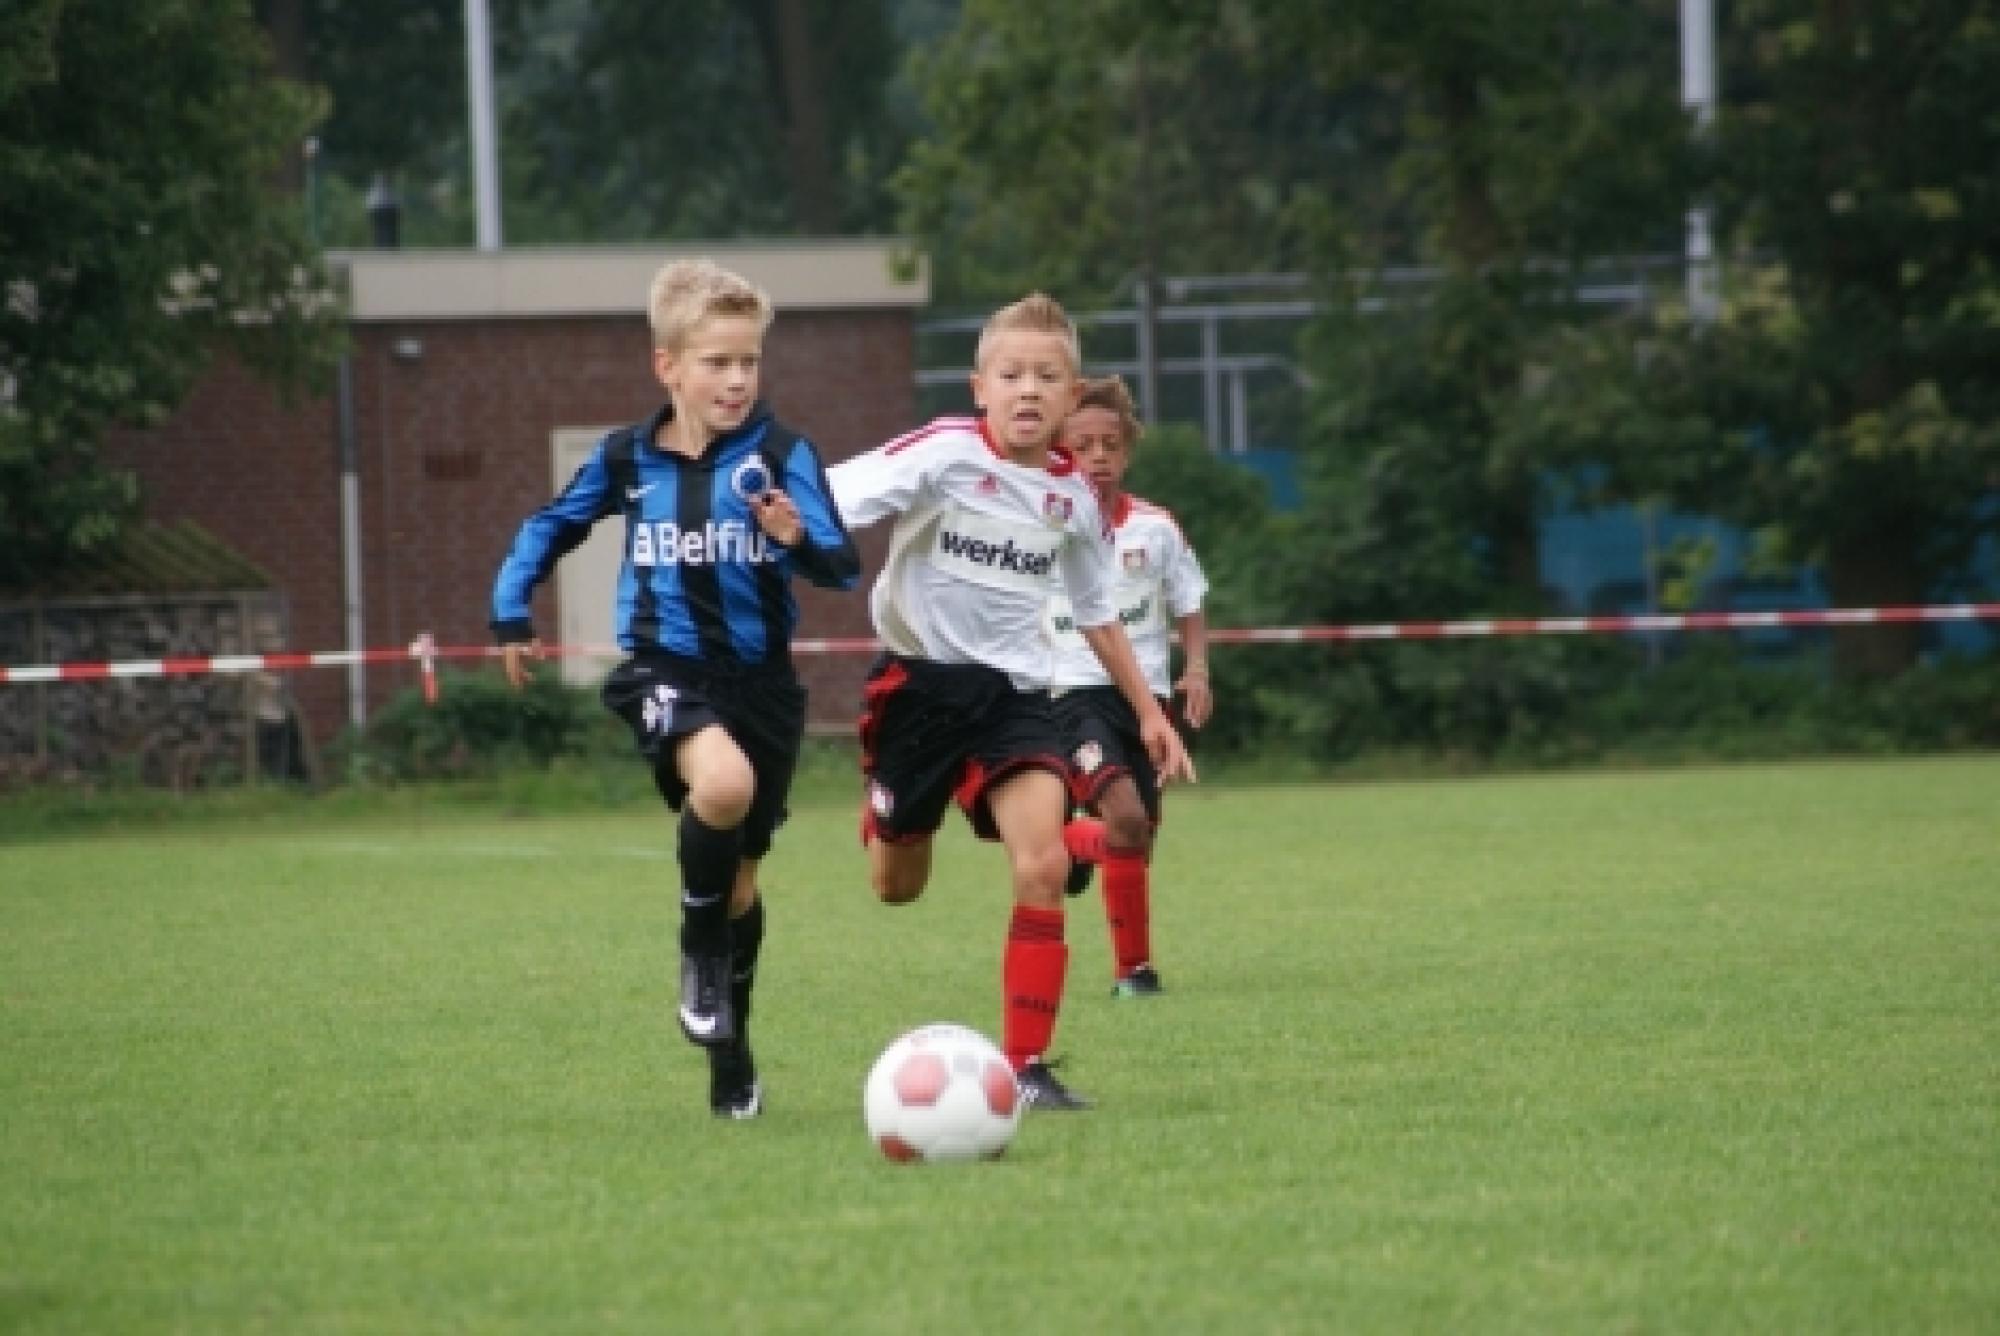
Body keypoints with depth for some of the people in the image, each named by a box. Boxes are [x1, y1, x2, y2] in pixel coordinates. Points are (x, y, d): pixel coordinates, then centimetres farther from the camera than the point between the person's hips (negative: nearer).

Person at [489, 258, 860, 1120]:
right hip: (665, 668, -1)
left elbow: (844, 565, -15)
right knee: (723, 782, -34)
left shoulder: (782, 455, -7)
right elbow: (550, 528, 18)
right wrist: (510, 613, 14)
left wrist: (800, 540, -35)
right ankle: (701, 951, -9)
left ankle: (729, 1056, 33)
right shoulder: (626, 458, 0)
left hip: (761, 678, 1)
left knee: (739, 879, 12)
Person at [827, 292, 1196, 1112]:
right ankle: (888, 817, 51)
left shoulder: (1073, 498, 2)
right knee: (896, 888, 10)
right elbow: (827, 505, -24)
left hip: (1014, 690, 3)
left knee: (1043, 866, -19)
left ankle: (1025, 1067, -12)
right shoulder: (944, 454, -14)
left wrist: (1149, 714, 20)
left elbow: (1097, 615, 18)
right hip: (920, 678, -3)